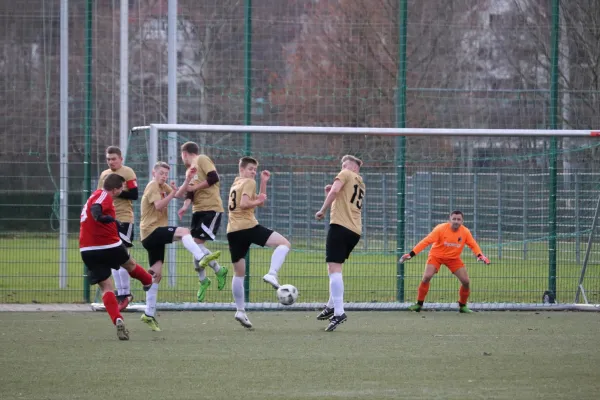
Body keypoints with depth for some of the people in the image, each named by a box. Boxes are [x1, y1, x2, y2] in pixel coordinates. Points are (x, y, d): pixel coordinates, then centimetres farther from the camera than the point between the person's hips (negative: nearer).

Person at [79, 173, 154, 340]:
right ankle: (148, 282, 54)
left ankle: (118, 320, -15)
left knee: (106, 287, 2)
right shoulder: (104, 196, -9)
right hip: (110, 246, -6)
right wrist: (100, 217, -40)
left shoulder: (95, 196, 17)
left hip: (88, 251, 6)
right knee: (130, 264, 26)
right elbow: (95, 208, -27)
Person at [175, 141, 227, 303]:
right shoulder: (190, 170, 20)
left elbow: (213, 178, -17)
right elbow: (190, 193, 14)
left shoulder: (202, 160, -4)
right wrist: (185, 205, -6)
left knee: (197, 243, -16)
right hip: (198, 210, 8)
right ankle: (202, 280, 14)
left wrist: (194, 187, -13)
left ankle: (219, 270, 1)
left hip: (211, 209, -8)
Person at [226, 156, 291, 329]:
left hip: (232, 231, 8)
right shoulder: (248, 182, -2)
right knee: (284, 243, -6)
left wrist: (264, 182, 21)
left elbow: (259, 200, 27)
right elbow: (244, 204, -18)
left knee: (239, 273, 13)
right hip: (247, 227, -8)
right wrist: (258, 201, -4)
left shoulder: (235, 184, 25)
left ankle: (240, 311, 11)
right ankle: (271, 274, -25)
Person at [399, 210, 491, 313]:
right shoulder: (441, 229, -22)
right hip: (436, 255, -3)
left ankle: (462, 306, 17)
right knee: (427, 277, -23)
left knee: (465, 281, -7)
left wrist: (480, 255, -23)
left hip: (453, 258, 3)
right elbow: (426, 241, -23)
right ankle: (419, 304, -8)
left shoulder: (465, 232, -12)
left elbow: (473, 245, -2)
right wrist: (411, 254, -27)